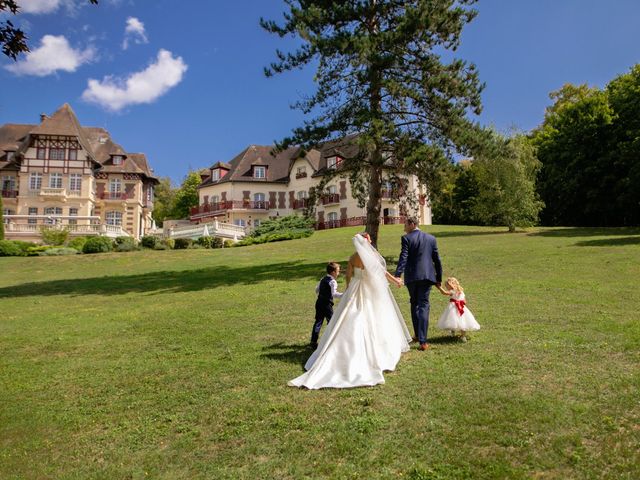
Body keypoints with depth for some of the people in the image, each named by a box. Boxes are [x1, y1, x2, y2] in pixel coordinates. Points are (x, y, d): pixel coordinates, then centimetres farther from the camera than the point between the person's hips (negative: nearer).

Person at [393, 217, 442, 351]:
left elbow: (403, 258, -15)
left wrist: (398, 275, -21)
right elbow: (437, 260, 10)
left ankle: (418, 335, 25)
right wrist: (439, 278, 16)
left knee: (414, 304, 17)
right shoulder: (431, 238, 9)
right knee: (423, 306, 0)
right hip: (427, 275, 2)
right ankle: (422, 341, -8)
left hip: (411, 276, -2)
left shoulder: (406, 238, -3)